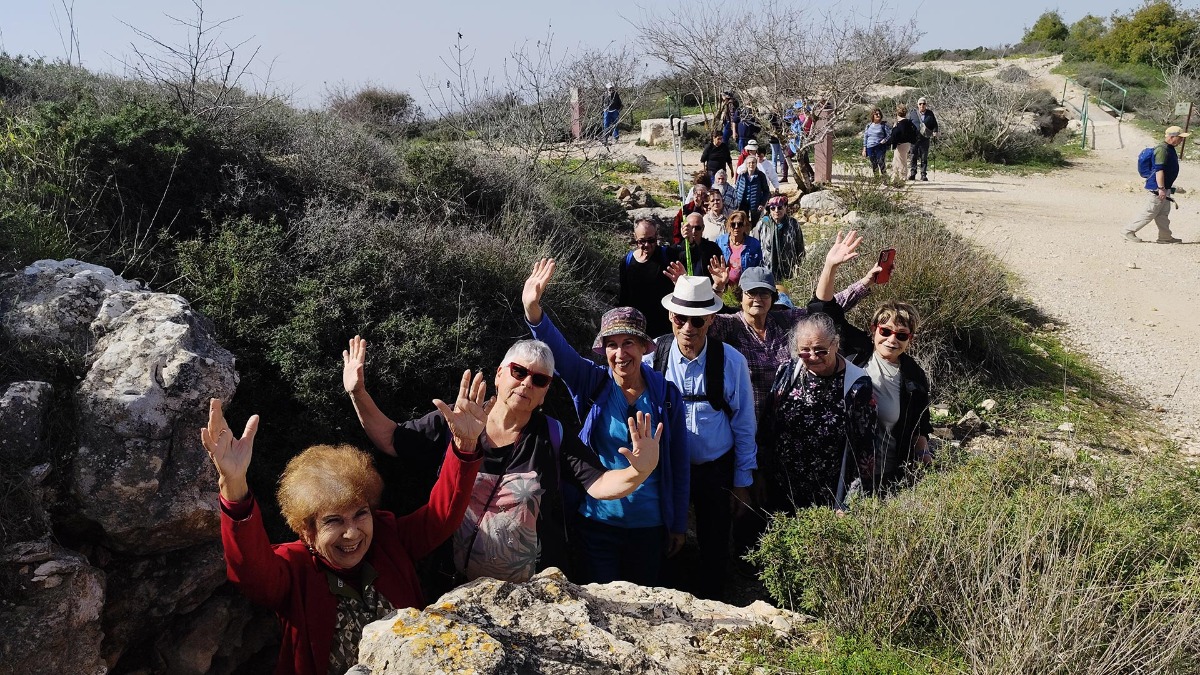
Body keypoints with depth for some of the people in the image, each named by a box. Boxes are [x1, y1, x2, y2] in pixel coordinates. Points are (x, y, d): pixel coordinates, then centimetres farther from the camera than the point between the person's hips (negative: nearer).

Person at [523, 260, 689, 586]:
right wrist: (533, 309, -44)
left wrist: (678, 524, 5)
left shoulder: (666, 394, -5)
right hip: (597, 522, -1)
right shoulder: (593, 385, -7)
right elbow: (558, 351, -26)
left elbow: (679, 464, 1)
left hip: (649, 525, 1)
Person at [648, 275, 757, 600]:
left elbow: (743, 426, -4)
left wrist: (742, 482, 1)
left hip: (716, 472, 0)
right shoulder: (652, 355, -13)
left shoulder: (731, 362, -13)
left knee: (714, 549, 14)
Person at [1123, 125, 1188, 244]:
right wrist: (1161, 188, -26)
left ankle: (1165, 237, 18)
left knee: (1164, 214, 13)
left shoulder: (1170, 149, 14)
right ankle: (1129, 231, 3)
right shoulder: (1162, 149, -18)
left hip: (1165, 189, 10)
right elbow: (1159, 169, -23)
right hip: (1157, 189, -10)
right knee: (1149, 212, -5)